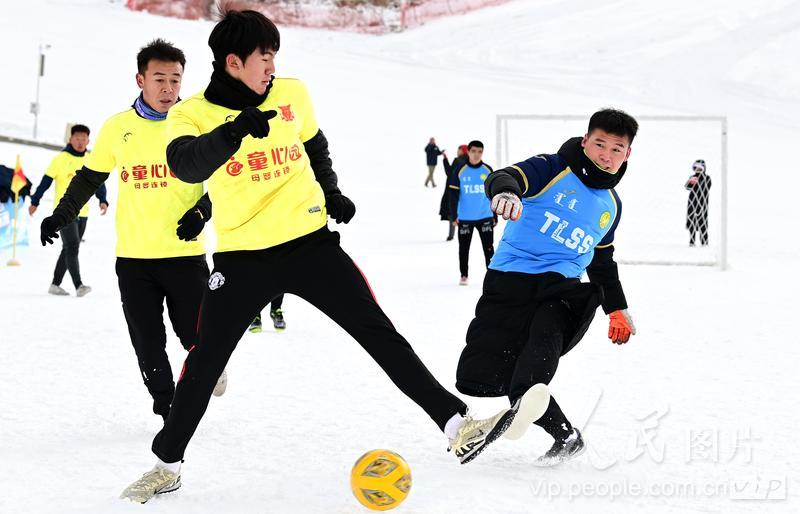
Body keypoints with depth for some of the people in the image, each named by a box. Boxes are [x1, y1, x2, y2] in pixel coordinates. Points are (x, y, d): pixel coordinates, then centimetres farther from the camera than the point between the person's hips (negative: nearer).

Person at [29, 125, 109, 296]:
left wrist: (103, 201, -10)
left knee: (69, 249, 11)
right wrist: (35, 202, -5)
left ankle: (55, 284, 20)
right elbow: (46, 181, -4)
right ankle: (78, 286, -21)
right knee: (72, 247, -15)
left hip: (82, 213, 6)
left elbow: (98, 183, 7)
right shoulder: (60, 159, -5)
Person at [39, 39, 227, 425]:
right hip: (133, 258, 2)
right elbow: (89, 177, 18)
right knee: (148, 344, 2)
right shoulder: (117, 128, 3)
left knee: (196, 335, 0)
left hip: (185, 254, -2)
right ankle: (166, 406, 18)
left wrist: (202, 212, -10)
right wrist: (61, 215, 13)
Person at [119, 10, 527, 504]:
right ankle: (167, 466, 21)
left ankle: (459, 425, -2)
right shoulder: (192, 113, -8)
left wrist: (331, 193, 10)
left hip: (311, 243, 2)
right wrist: (236, 130, -46)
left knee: (378, 332, -2)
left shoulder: (292, 94, 3)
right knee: (205, 361, 4)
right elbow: (186, 165, -31)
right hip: (242, 255, -2)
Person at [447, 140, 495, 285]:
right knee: (464, 247, 8)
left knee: (488, 246, 0)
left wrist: (495, 216, 9)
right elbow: (453, 194, -3)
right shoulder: (459, 171, -5)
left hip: (485, 216, 1)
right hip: (464, 217, -1)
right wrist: (454, 216, -7)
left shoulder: (488, 170, 2)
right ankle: (464, 275, 20)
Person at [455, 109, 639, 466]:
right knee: (476, 378, -9)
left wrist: (617, 309, 36)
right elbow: (507, 176, -21)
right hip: (510, 279, -3)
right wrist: (505, 190, -46)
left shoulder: (611, 205, 17)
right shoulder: (552, 169, -1)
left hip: (560, 288, 3)